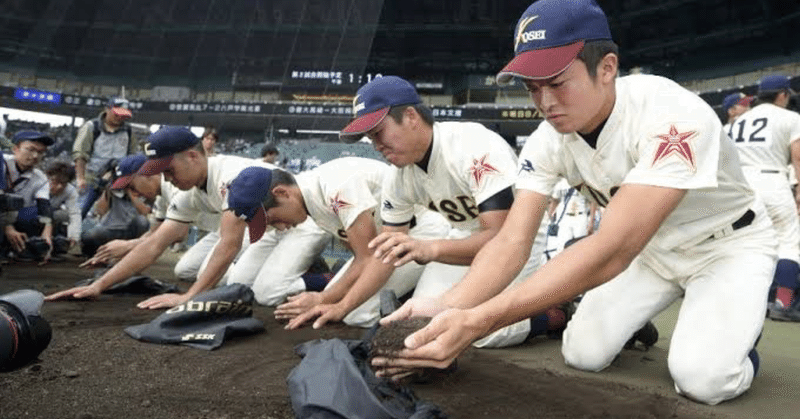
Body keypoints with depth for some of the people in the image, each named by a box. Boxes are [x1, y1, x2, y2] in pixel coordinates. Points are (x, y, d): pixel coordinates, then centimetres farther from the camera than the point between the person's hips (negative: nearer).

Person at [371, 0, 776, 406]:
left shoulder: (673, 117, -37)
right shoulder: (547, 142, -18)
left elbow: (611, 251, -46)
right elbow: (512, 241, -24)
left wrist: (477, 321, -54)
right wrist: (448, 309, -45)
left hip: (730, 243, -4)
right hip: (648, 247, 5)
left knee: (702, 376, -24)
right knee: (583, 354, -8)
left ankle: (735, 332, 9)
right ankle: (636, 321, 24)